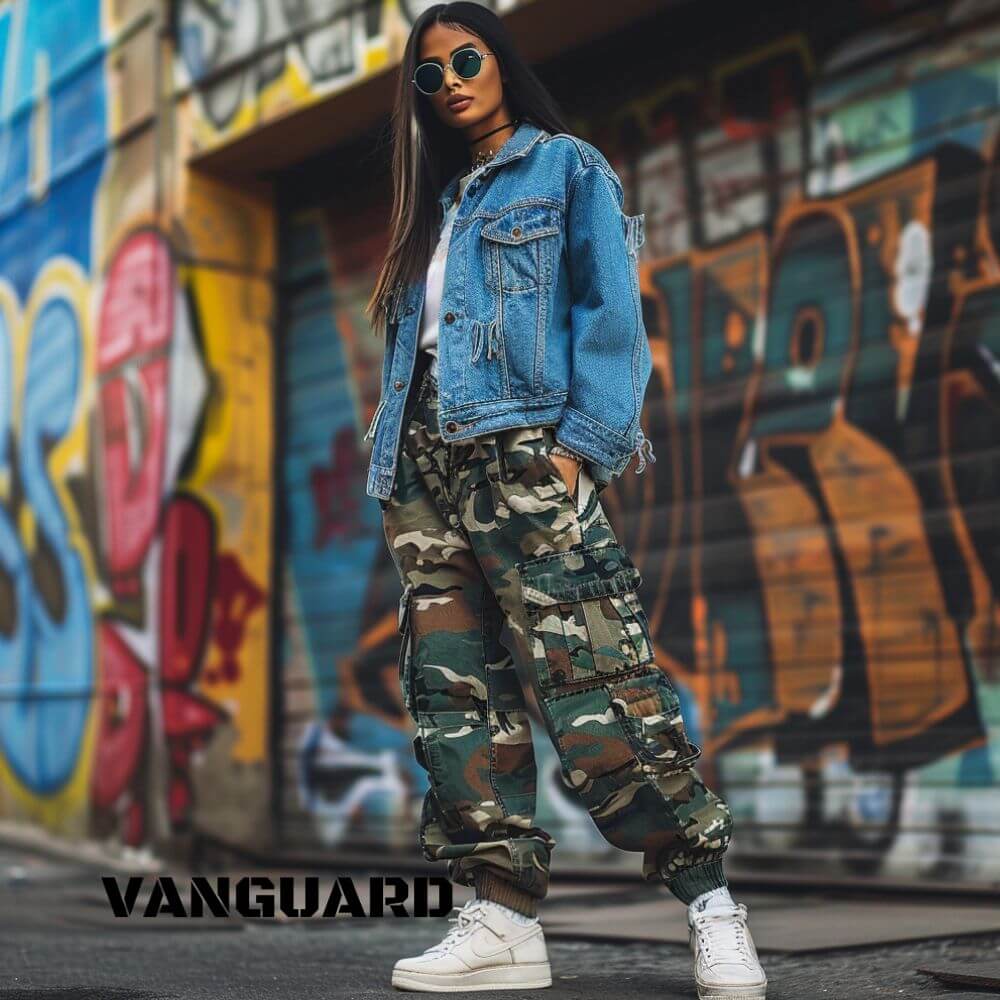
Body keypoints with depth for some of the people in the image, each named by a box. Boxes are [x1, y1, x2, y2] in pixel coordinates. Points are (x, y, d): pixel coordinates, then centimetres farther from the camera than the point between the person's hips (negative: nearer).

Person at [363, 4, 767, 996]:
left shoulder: (567, 169, 8)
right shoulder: (434, 207, 26)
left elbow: (610, 313, -2)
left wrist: (582, 441, -15)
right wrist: (396, 475, 11)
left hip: (521, 449, -7)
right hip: (427, 462, 7)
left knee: (587, 676, -16)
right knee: (451, 688, -1)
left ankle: (710, 904, -9)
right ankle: (503, 920, 0)